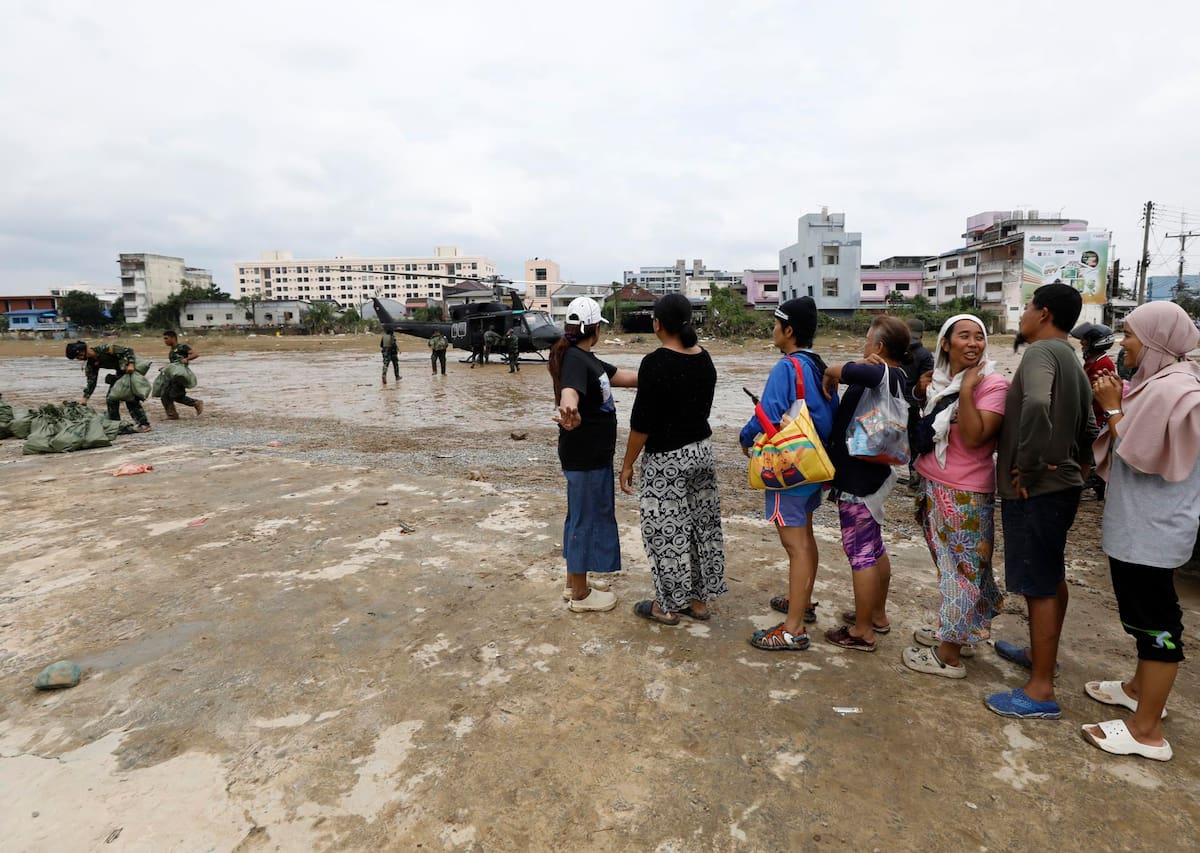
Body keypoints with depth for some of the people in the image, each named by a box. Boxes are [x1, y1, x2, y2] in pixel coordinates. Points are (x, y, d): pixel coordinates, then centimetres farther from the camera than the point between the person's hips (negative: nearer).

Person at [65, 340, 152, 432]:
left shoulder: (105, 349, -22)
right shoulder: (90, 363, 1)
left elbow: (128, 350, -20)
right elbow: (91, 381, 4)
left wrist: (131, 364, -33)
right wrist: (85, 397, -3)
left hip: (131, 370, -8)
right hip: (121, 373, 9)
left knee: (130, 398, -15)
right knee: (111, 397, 6)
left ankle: (144, 424, -12)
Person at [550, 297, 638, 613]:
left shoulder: (586, 359, 11)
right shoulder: (575, 359, -20)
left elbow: (624, 376, 14)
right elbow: (569, 390, -42)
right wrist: (569, 411, -63)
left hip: (593, 453, 10)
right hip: (584, 456, -10)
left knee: (582, 516, 19)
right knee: (586, 518, 2)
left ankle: (574, 582, 34)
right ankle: (580, 595, 16)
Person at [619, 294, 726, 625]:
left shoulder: (655, 363, -19)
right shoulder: (704, 358, 3)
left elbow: (642, 421, -18)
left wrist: (628, 463, -8)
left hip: (667, 459, -8)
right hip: (702, 450, 8)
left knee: (667, 532, 5)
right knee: (702, 525, 14)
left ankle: (668, 606, 18)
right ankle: (699, 599, 28)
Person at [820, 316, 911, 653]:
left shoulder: (883, 374, -19)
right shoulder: (894, 377, 9)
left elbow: (836, 370, -30)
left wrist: (829, 377, -10)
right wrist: (864, 367, -9)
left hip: (857, 478, -10)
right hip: (871, 473, 10)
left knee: (860, 552, -1)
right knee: (874, 548, 20)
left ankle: (862, 632, 10)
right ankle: (877, 615, 35)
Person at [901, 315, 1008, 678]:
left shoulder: (992, 384, -14)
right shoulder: (939, 381, 6)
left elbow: (974, 437, -25)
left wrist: (966, 390, -25)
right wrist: (923, 396, 1)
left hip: (966, 495, -7)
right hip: (933, 487, 7)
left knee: (960, 569, 3)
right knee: (949, 566, 19)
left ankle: (949, 655, 14)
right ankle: (953, 632, 35)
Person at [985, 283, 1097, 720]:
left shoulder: (1041, 352, -17)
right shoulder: (1072, 361, 15)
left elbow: (1036, 405, -37)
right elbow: (1088, 430, 21)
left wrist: (1027, 466, -27)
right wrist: (1078, 468, 21)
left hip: (1035, 491, -10)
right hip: (1060, 485, 10)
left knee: (1039, 585, -3)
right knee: (1051, 578, 21)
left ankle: (1041, 691, 6)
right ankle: (1041, 654, 39)